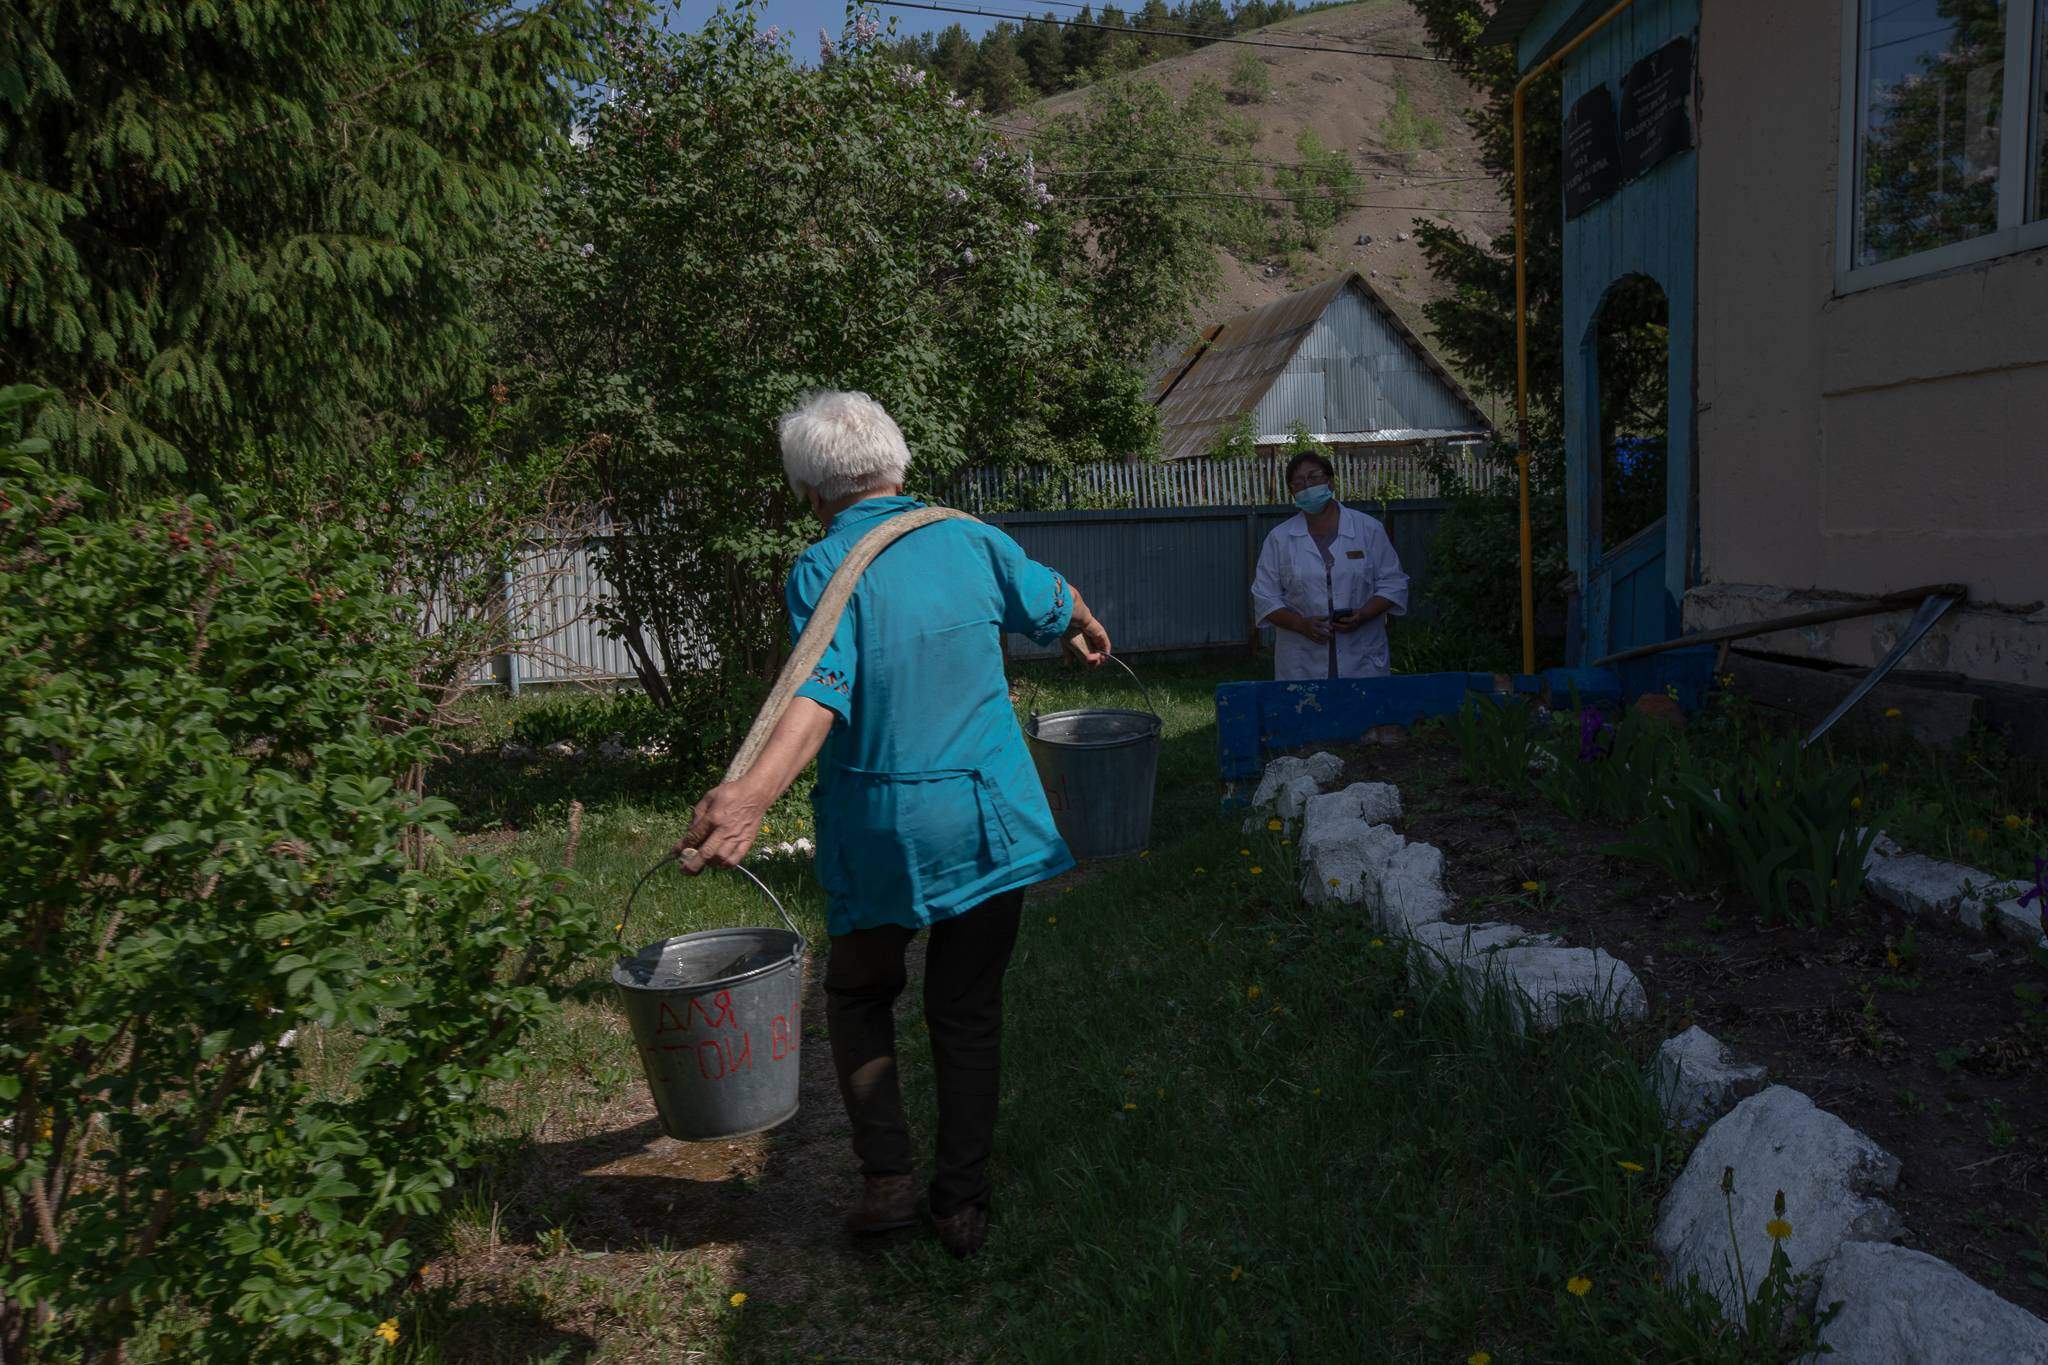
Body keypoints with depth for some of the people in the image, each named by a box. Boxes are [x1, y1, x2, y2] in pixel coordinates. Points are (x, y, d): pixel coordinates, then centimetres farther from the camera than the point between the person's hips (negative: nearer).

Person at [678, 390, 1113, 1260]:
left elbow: (822, 694, -27)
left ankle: (888, 1176, 16)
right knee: (968, 1010, 14)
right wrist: (1087, 633, 44)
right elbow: (1054, 601, 21)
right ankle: (962, 1202, 21)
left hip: (882, 831, -3)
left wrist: (755, 792, -40)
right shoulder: (970, 541, 3)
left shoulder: (820, 570, -10)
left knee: (859, 994, 21)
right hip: (990, 820, 3)